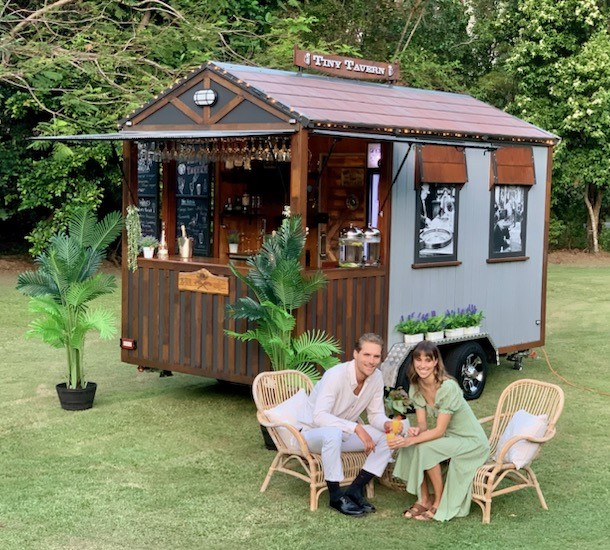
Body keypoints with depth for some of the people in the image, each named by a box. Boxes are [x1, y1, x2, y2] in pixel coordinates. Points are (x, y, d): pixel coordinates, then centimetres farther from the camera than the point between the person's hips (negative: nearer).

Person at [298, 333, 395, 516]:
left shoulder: (376, 377, -8)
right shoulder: (336, 375, -28)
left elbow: (376, 414, -1)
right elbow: (319, 416, -35)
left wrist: (386, 424, -25)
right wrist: (356, 428, -42)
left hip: (345, 432, 7)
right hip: (314, 432, -7)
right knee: (333, 433, -41)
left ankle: (355, 490, -10)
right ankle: (336, 496, -23)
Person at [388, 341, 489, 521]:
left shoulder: (448, 387, -27)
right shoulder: (416, 388, -5)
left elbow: (439, 430, -26)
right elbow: (422, 423, -6)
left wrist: (411, 440, -36)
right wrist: (417, 430, -30)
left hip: (472, 442, -7)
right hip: (448, 438, 7)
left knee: (424, 448, -27)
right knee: (409, 446, -17)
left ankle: (440, 502, -10)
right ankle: (423, 499, -4)